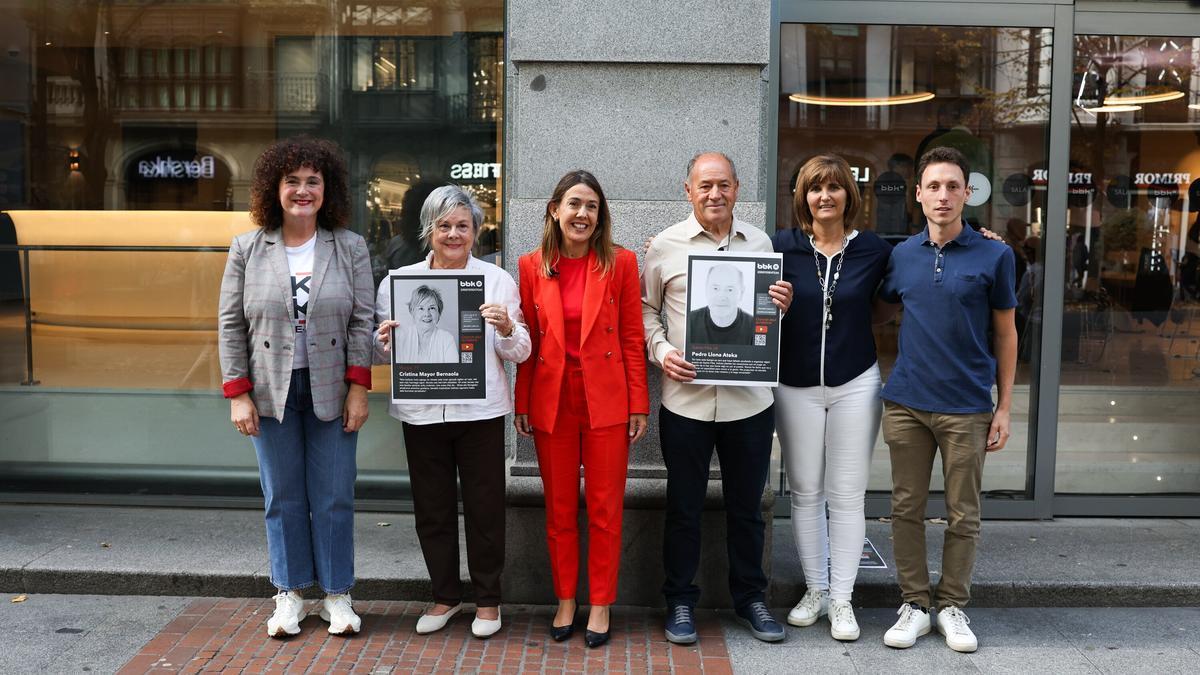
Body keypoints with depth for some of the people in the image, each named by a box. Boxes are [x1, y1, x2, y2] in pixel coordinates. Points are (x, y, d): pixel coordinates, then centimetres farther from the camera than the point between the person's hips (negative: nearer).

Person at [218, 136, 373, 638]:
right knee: (283, 498, 9)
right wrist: (237, 394, -3)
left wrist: (358, 388, -7)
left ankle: (337, 595, 19)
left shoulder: (351, 248, 2)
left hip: (332, 392, -1)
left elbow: (362, 321, -1)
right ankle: (289, 595, 23)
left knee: (334, 498, 4)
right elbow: (231, 325, 3)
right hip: (271, 393, 1)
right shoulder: (247, 249, 4)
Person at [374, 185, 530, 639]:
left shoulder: (498, 280, 2)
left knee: (485, 507, 7)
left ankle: (488, 600, 25)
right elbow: (381, 353, 9)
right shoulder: (398, 281, 6)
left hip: (480, 410, -1)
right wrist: (384, 340, -13)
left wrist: (507, 329, -19)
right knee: (432, 508, 12)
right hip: (421, 411, 2)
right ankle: (445, 596, 30)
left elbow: (520, 353, 1)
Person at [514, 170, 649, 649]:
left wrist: (638, 405, -4)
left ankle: (601, 605, 19)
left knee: (605, 509, 5)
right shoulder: (532, 266, 3)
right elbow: (527, 341, 5)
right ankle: (565, 601, 25)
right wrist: (522, 404, 2)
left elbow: (632, 338, -2)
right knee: (559, 509, 11)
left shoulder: (620, 263, -2)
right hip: (551, 400, 2)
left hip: (606, 400, -2)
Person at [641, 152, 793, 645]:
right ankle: (680, 601, 25)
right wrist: (661, 350, -9)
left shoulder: (759, 242, 8)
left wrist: (783, 305, -5)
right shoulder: (665, 245, 0)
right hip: (686, 397, -2)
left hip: (749, 398, 2)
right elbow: (645, 308, 8)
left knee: (747, 507, 14)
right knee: (683, 507, 9)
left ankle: (750, 597, 31)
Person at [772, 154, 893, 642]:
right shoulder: (782, 247, -3)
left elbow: (881, 311, 11)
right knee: (805, 492, 9)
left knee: (847, 494, 4)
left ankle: (841, 600, 16)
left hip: (855, 385, 0)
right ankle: (815, 590, 25)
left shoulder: (873, 250, -1)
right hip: (796, 386, 0)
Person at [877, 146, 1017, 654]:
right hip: (907, 402, 2)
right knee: (906, 509, 7)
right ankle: (915, 604, 20)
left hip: (968, 407, -2)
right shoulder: (901, 255, 5)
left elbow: (1005, 333, 3)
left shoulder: (994, 256, -2)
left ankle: (952, 606, 23)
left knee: (963, 516, 7)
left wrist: (1005, 406, 0)